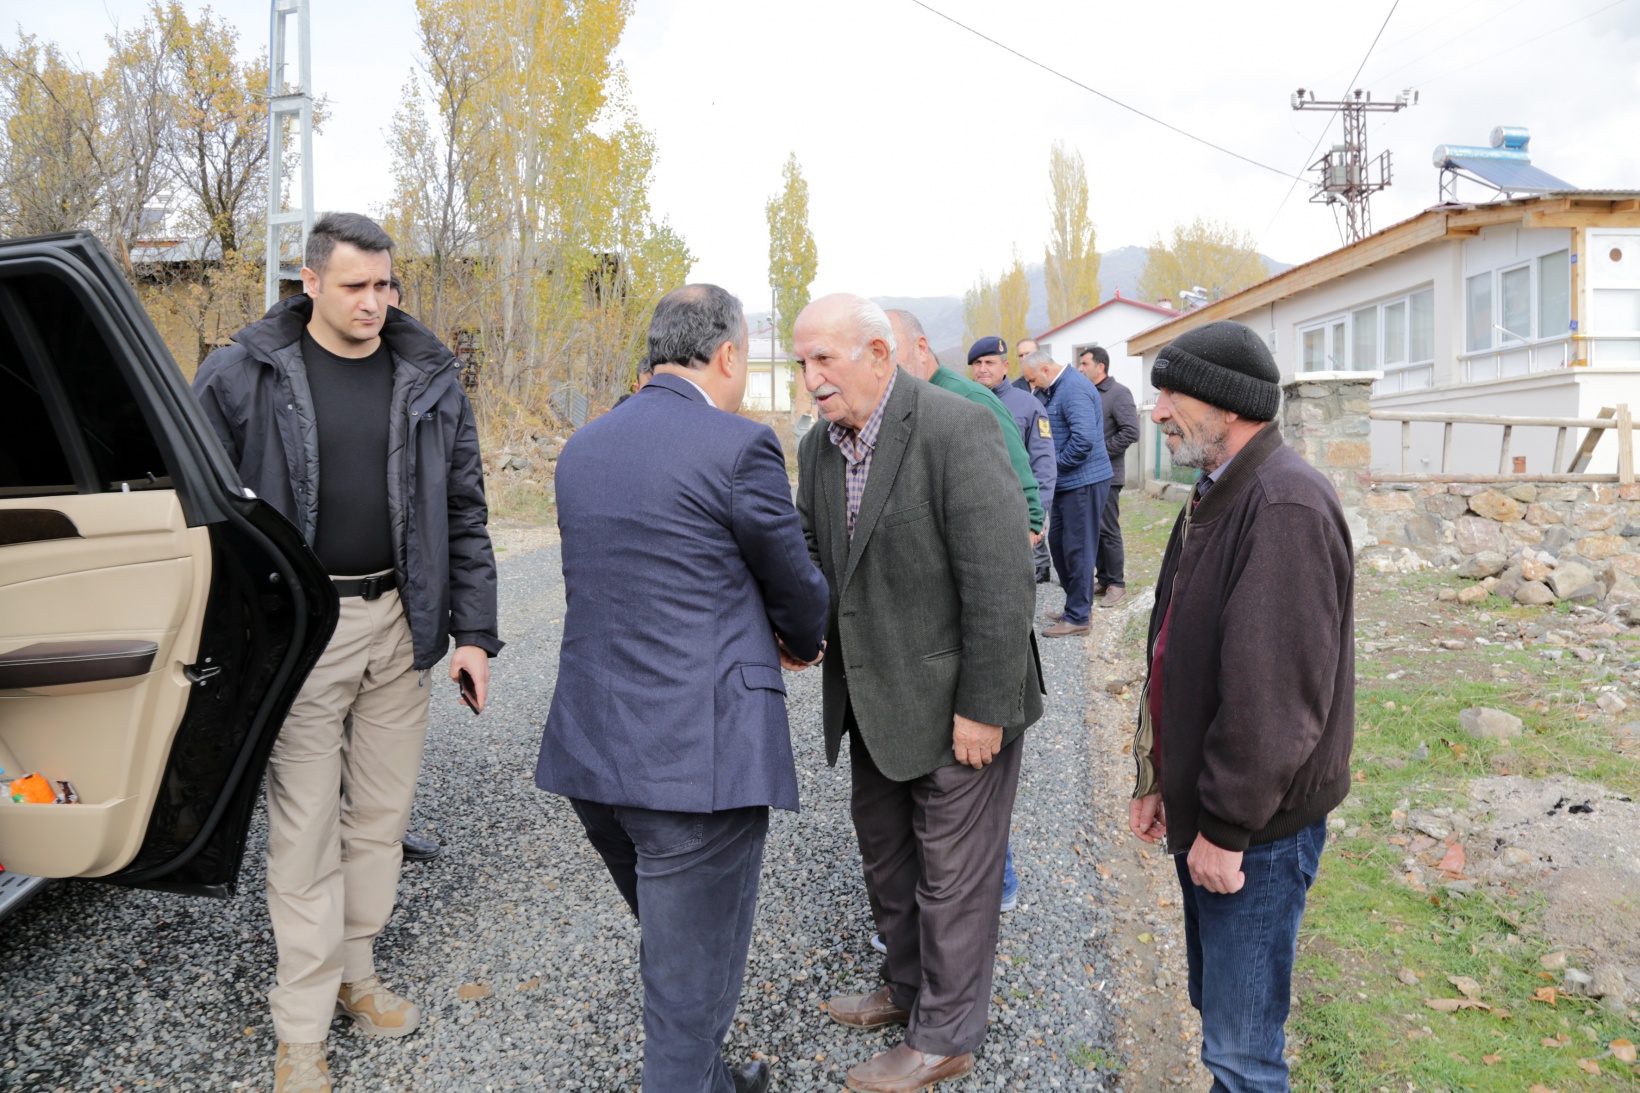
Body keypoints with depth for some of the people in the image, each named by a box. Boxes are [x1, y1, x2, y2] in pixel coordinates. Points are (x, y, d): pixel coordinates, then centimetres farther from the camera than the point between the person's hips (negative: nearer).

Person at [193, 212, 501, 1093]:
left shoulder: (429, 380, 6)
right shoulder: (242, 376, -3)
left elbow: (463, 514, 7)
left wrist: (474, 631, 3)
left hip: (399, 624, 3)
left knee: (381, 814, 14)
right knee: (305, 831, 3)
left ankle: (353, 972, 33)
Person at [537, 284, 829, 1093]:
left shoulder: (582, 447, 9)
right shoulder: (739, 446, -13)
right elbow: (799, 587, -2)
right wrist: (802, 644, 21)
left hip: (590, 751, 8)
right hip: (699, 756, -8)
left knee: (673, 946, 27)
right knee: (692, 975, 8)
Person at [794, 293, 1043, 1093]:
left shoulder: (956, 430, -21)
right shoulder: (819, 447, 3)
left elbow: (1000, 579, -23)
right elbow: (811, 559, 7)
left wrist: (983, 708, -21)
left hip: (954, 698, -8)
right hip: (874, 698, 8)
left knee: (953, 871, 9)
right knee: (884, 852, 23)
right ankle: (907, 987, 47)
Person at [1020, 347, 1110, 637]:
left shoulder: (1074, 389, -18)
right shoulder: (1055, 389, 13)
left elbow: (1084, 439, -27)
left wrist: (1057, 464, -15)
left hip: (1083, 481, -10)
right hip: (1066, 482, 10)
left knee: (1077, 548, -2)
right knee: (1057, 541, 16)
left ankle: (1078, 616, 7)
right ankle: (1078, 603, 28)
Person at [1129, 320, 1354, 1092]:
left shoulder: (1286, 506, -22)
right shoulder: (1216, 495, 11)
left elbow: (1274, 690, -26)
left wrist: (1226, 828, -19)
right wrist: (1158, 781, 17)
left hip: (1256, 828, -9)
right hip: (1206, 811, 9)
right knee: (1217, 1007, 23)